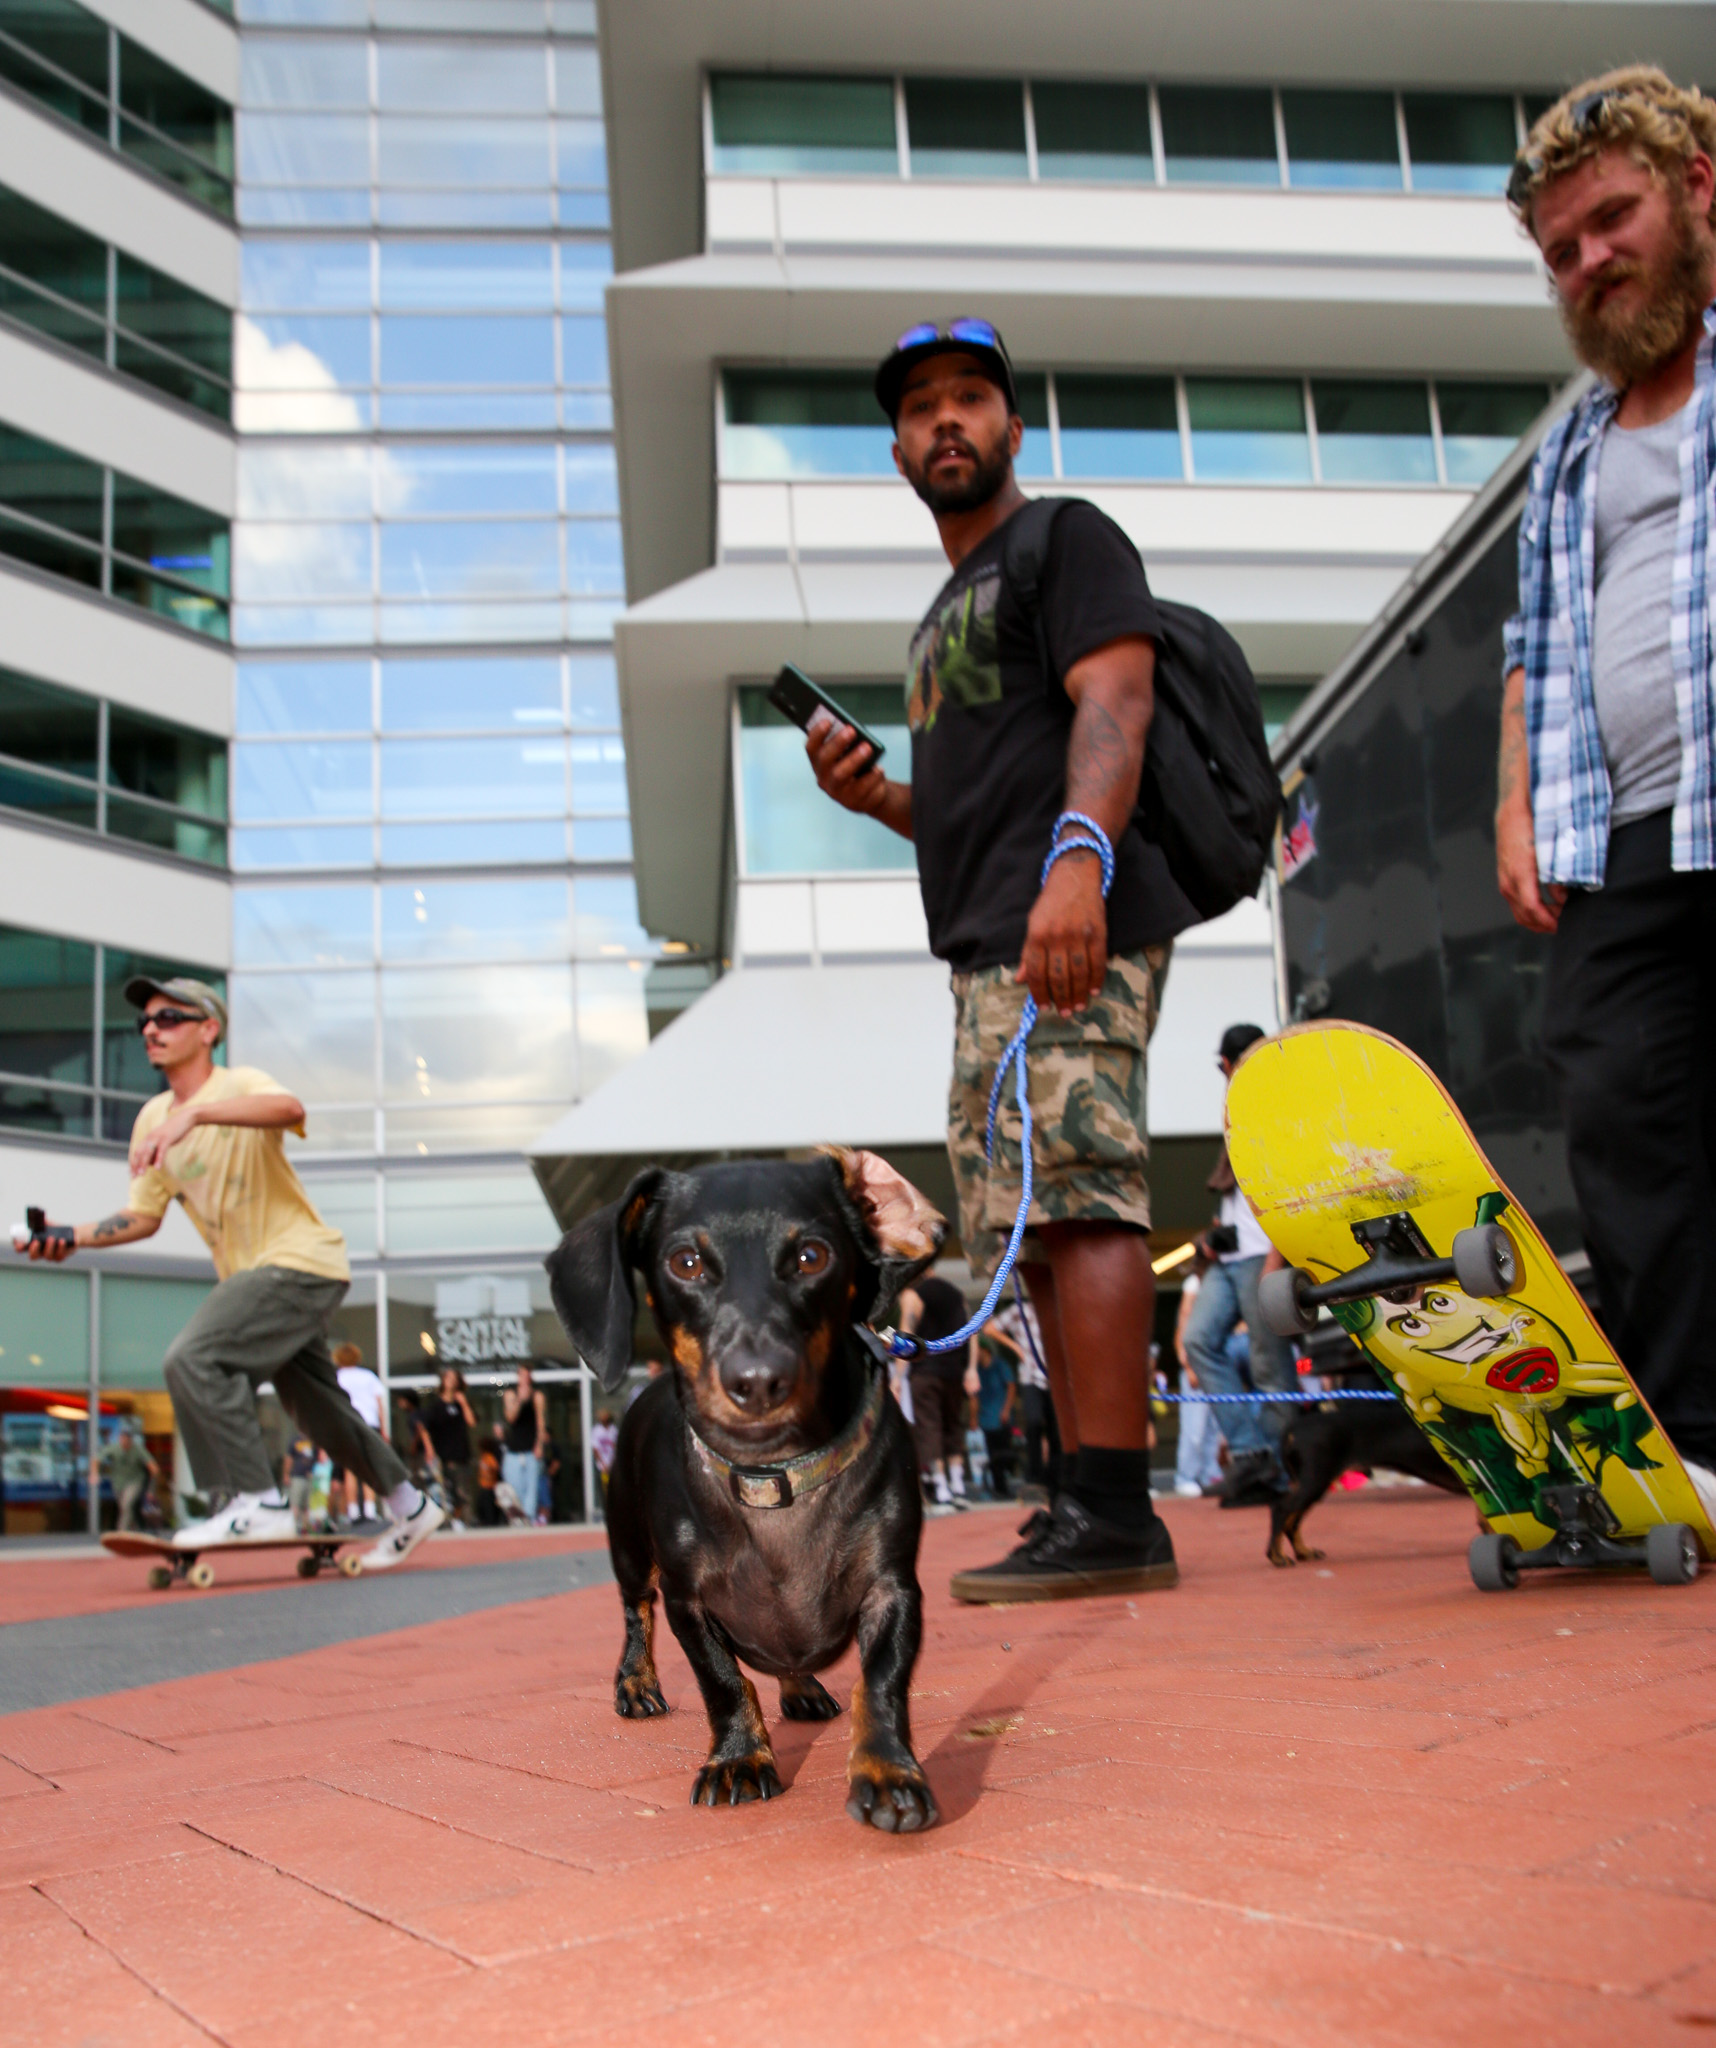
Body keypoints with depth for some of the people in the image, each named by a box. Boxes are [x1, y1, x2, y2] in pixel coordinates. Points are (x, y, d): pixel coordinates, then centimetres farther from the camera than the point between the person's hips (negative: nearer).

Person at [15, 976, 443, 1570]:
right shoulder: (153, 1118, 10)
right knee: (319, 1412, 16)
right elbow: (144, 1215, 10)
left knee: (192, 1358, -24)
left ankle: (255, 1501, -18)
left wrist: (194, 1113, -47)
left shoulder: (239, 1084, -11)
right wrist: (76, 1236, -7)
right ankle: (410, 1506, 32)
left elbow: (289, 1109, -36)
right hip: (249, 1274, 8)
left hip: (301, 1260, -8)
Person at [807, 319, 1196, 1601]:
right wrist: (871, 795, 14)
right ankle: (1093, 1517, 9)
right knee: (1041, 1228, 5)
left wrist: (1078, 864, -28)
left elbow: (1115, 703, -12)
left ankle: (1112, 1515, -19)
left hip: (1076, 932, -9)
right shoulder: (949, 613, 32)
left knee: (1074, 1197, -18)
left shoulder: (1069, 540, 6)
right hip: (993, 954, 10)